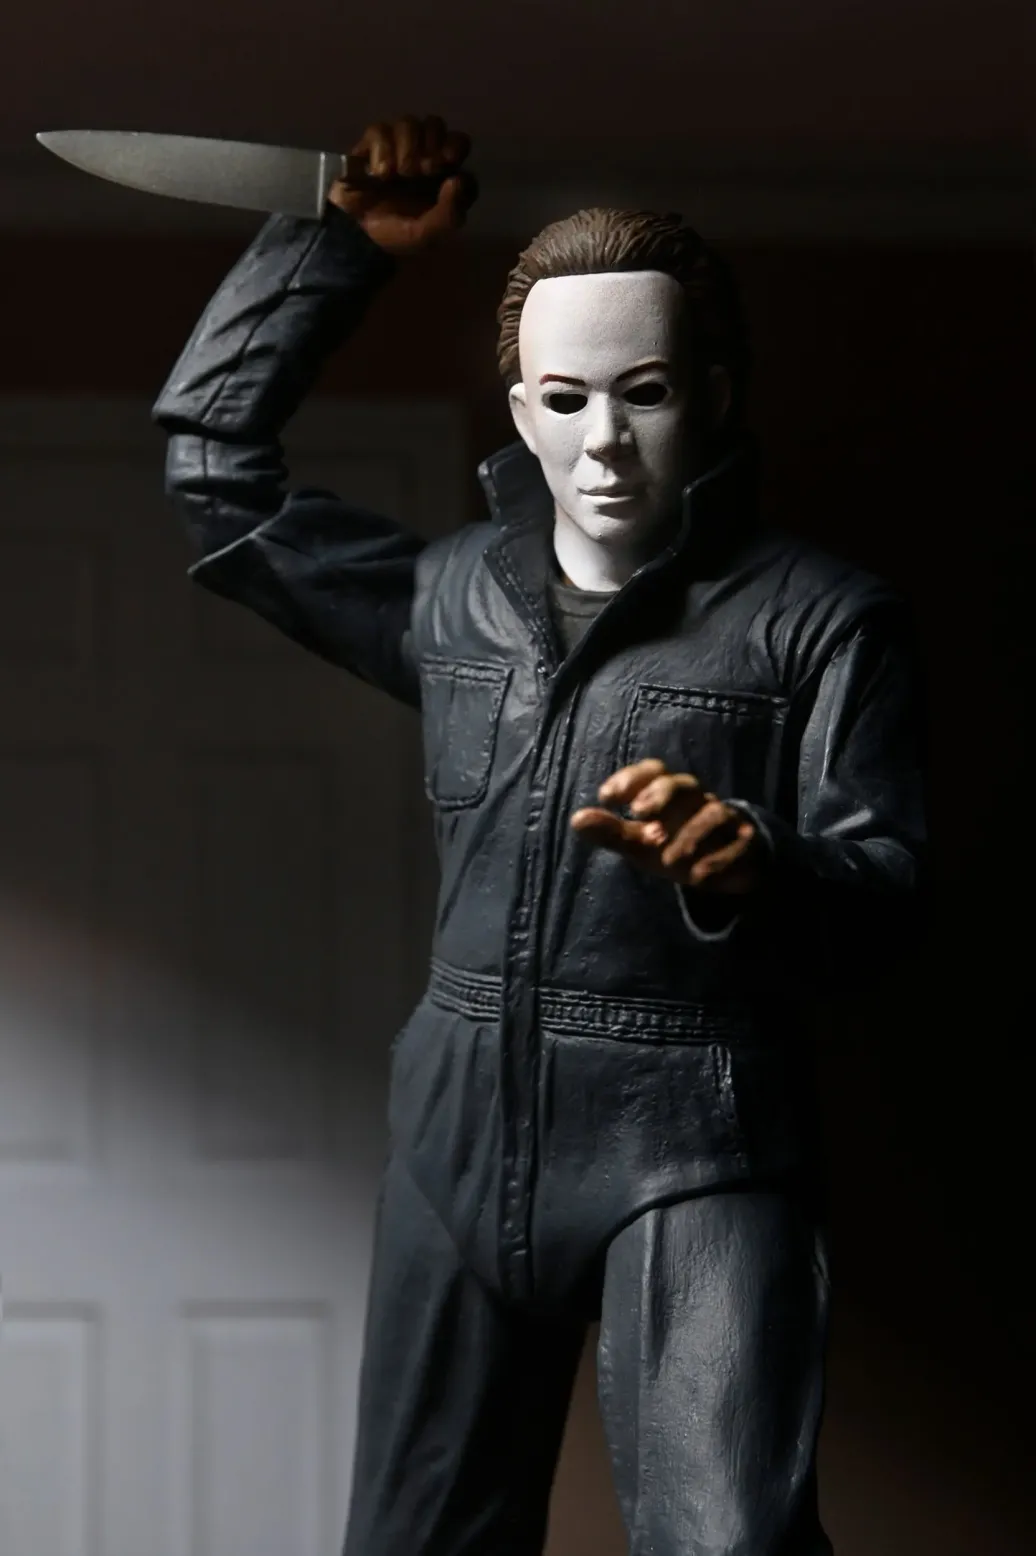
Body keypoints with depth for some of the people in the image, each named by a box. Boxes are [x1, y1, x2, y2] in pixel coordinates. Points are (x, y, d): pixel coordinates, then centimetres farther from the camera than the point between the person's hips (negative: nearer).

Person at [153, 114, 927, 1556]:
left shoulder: (823, 618, -1)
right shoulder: (453, 596, 13)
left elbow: (884, 897, -9)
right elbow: (211, 441, 18)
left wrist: (747, 866, -30)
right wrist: (348, 243, 14)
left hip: (695, 1152, -5)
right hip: (464, 1139, 5)